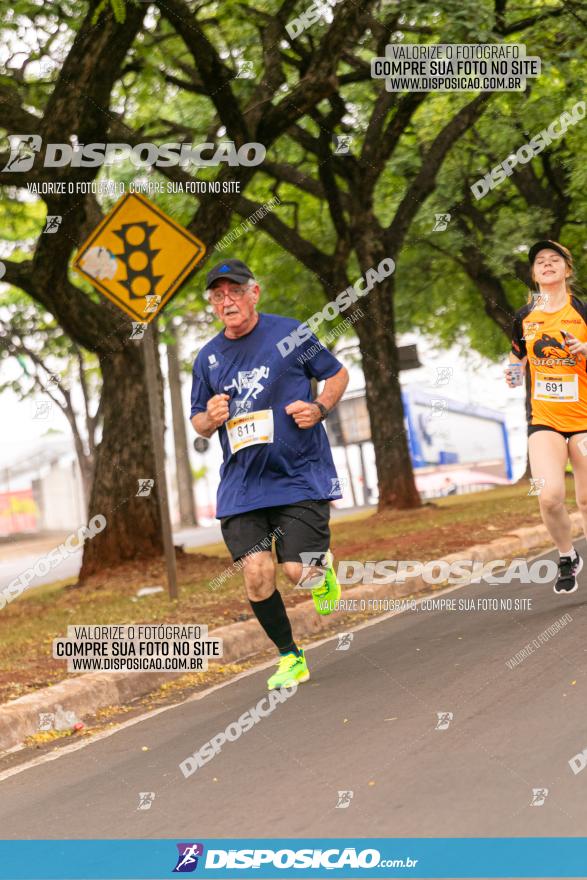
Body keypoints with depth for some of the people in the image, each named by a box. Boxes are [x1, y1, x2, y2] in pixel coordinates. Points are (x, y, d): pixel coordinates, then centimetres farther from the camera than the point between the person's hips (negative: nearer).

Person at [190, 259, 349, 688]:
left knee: (299, 572, -11)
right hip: (242, 482, 3)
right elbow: (198, 422, 17)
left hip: (300, 473, -3)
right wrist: (209, 418, -7)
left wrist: (320, 408, -10)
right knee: (257, 573, -9)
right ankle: (290, 658, 11)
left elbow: (338, 373, 8)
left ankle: (321, 563, 28)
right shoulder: (208, 358, 6)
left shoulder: (289, 332, -4)